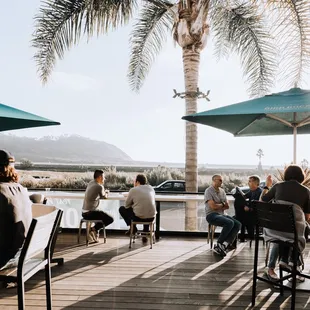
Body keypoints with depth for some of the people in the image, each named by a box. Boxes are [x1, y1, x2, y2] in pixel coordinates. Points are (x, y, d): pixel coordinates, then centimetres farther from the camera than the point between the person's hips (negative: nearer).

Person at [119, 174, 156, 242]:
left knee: (122, 209, 21)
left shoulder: (133, 190, -3)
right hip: (151, 218, 4)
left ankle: (133, 228, 20)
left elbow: (126, 205, 6)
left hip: (138, 217, -4)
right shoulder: (151, 188, 8)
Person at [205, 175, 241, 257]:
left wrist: (218, 206, -8)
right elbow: (213, 206, -18)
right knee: (229, 223, -29)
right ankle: (218, 244, -15)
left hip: (221, 214, 8)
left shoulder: (222, 191, 15)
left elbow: (227, 206, 10)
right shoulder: (208, 191, -7)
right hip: (211, 215, -7)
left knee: (238, 224, -14)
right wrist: (222, 205, 0)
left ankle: (224, 245, -22)